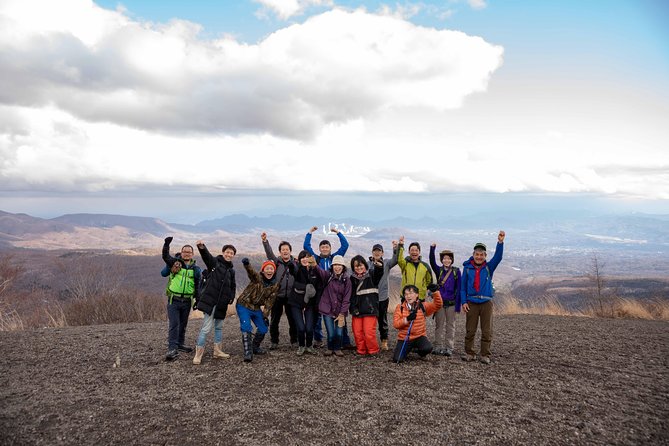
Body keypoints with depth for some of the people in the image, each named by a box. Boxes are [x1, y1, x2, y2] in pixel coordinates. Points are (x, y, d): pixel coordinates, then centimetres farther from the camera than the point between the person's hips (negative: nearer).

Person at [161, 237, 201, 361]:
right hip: (173, 300, -3)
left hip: (187, 301, 3)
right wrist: (167, 244, -32)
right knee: (173, 324, -10)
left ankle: (180, 344, 33)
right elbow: (165, 256, -17)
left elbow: (198, 286, 9)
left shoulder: (196, 269, 6)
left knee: (183, 324, 16)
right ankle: (172, 349, -11)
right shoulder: (174, 263, 0)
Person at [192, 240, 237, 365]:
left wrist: (231, 297, 11)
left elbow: (233, 286, 27)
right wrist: (202, 247, -44)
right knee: (207, 327, -11)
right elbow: (206, 255, -23)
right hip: (210, 300, -7)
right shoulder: (214, 262, -2)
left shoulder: (231, 270, 16)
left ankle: (217, 350, 29)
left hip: (222, 303, 7)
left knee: (219, 326, 17)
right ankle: (198, 353, -2)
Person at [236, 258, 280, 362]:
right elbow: (250, 271, -40)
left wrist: (265, 314, -10)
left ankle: (255, 347, 33)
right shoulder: (257, 278, -18)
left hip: (256, 308, 5)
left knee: (263, 329, 10)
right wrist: (246, 264, -63)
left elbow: (270, 301, -3)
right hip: (244, 305, -5)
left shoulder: (275, 285, -4)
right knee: (246, 328, -19)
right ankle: (248, 352, -13)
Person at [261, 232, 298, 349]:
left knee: (293, 320, 7)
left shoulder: (295, 263, 6)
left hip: (291, 296, 1)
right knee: (274, 321, 4)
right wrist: (265, 241, -28)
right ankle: (274, 342, 17)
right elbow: (269, 253, -14)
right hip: (277, 296, -1)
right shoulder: (276, 261, 2)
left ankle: (294, 341, 21)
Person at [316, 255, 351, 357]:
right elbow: (321, 272, -23)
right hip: (327, 309, -1)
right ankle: (330, 348, 24)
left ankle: (337, 348, 25)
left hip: (340, 311, 1)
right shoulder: (328, 276, -2)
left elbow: (346, 298, -4)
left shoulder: (346, 280, -2)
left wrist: (342, 313, -9)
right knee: (331, 334, -5)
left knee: (339, 333, -4)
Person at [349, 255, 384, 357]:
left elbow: (379, 274, -21)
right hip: (357, 310, 4)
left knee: (369, 332, -9)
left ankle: (373, 351, 10)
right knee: (357, 332, 4)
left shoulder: (372, 275, 2)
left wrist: (379, 267, -42)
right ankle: (361, 351, 20)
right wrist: (352, 308, 0)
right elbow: (351, 295, 10)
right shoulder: (352, 278, 10)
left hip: (370, 309, -4)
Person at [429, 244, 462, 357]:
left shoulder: (456, 271, -1)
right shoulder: (439, 270, 4)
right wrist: (432, 249, -31)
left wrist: (457, 305, -9)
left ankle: (449, 348, 12)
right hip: (440, 302, 2)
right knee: (439, 325, 8)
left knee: (450, 326, 6)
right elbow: (432, 262, -15)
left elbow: (458, 288, -4)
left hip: (451, 303, -2)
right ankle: (438, 347, 15)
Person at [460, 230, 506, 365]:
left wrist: (500, 242, -25)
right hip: (472, 303, 0)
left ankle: (485, 355, 11)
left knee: (487, 331, 2)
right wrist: (464, 302, -2)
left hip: (486, 303, 0)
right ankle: (469, 353, 15)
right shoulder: (467, 268, 3)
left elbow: (498, 257, -12)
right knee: (470, 331, 4)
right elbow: (463, 286, 6)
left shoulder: (489, 268, 5)